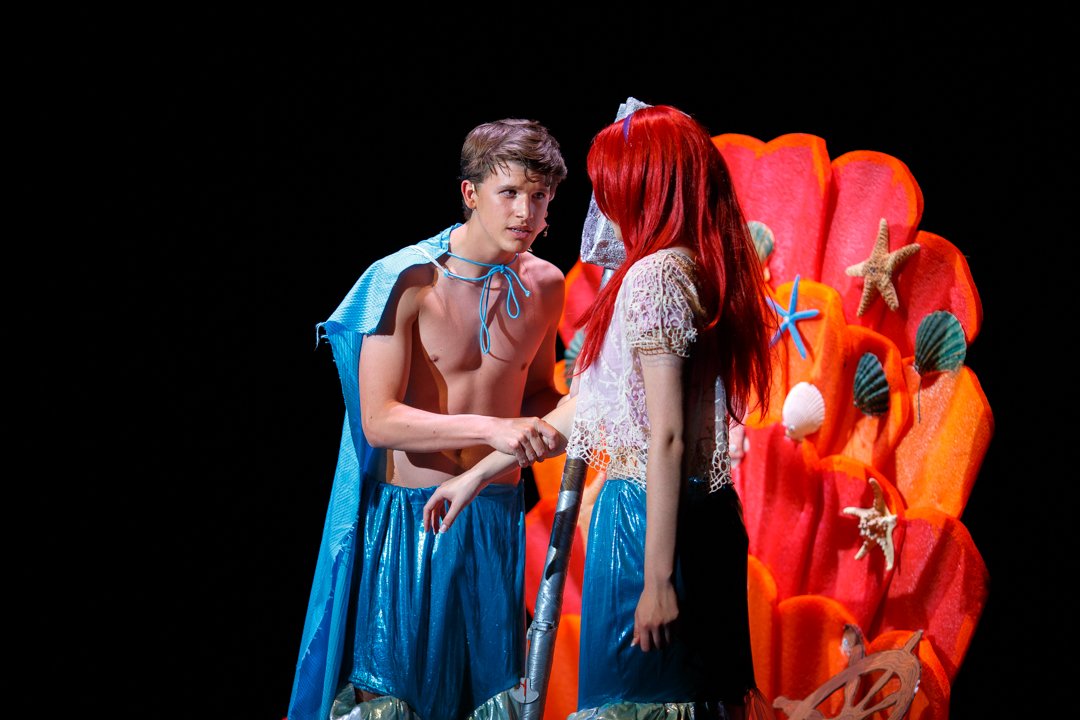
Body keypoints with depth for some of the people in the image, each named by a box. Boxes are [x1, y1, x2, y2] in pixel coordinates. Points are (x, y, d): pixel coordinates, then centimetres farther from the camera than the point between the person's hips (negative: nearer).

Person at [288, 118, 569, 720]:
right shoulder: (405, 281, -13)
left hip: (497, 514, 4)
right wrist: (494, 429, -27)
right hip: (409, 517, -4)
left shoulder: (544, 285, 4)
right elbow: (379, 418, -18)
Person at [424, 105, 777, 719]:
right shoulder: (705, 271, 14)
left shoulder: (654, 276, -14)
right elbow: (588, 405, 19)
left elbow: (667, 438, -20)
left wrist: (657, 578, -20)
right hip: (709, 519, 9)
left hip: (651, 522, -9)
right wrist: (479, 474, 21)